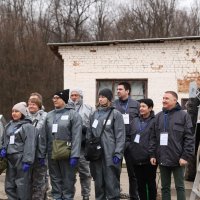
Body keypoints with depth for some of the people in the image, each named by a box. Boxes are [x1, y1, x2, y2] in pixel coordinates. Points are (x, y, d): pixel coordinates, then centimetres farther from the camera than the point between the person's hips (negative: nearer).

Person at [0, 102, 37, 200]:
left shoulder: (28, 126, -7)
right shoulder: (9, 125, 15)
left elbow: (30, 145, -14)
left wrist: (27, 161, -20)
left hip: (21, 159, -7)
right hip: (10, 159, 7)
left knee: (22, 185, -5)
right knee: (9, 185, 11)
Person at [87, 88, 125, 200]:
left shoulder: (116, 114, -2)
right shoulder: (94, 114, 14)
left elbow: (120, 136, -7)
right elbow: (89, 134, 15)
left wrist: (118, 154, -13)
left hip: (110, 155, -5)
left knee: (111, 184, -5)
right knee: (98, 183, 11)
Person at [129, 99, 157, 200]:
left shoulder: (154, 121, -8)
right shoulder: (135, 121, 10)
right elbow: (131, 137, 15)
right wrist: (131, 150, 7)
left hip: (149, 159, -5)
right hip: (136, 158, 5)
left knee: (151, 183, 8)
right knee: (140, 184, 13)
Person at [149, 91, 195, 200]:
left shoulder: (183, 115, -4)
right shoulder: (158, 116, 11)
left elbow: (189, 138, -8)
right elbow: (153, 138, 11)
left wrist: (186, 156, -14)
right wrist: (152, 154, 3)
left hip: (177, 159, -4)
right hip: (162, 158, 5)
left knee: (180, 187, 3)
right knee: (165, 187, 12)